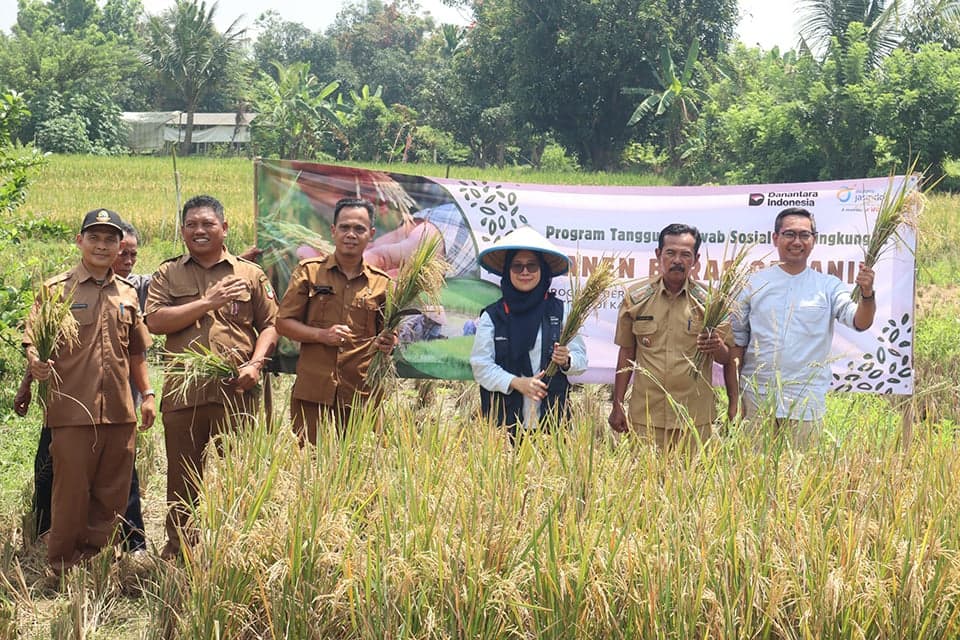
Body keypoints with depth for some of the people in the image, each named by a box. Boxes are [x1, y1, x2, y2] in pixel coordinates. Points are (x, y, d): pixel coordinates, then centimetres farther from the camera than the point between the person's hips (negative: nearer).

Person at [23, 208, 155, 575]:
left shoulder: (127, 294, 14)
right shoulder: (57, 290, 0)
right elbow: (32, 341, -6)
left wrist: (147, 394, 16)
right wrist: (36, 362, -27)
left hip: (120, 411, 5)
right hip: (73, 410, -4)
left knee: (112, 495, 8)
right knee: (71, 492, 0)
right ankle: (63, 570, 13)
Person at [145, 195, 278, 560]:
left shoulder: (250, 274, 13)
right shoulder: (168, 275, 13)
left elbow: (269, 325, 11)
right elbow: (156, 321, -3)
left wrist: (255, 363, -6)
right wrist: (208, 303, -8)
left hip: (236, 390, 0)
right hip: (183, 390, 0)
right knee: (182, 475, 6)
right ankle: (178, 547, 18)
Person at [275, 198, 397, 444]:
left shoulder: (382, 283, 11)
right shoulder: (309, 271, 6)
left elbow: (388, 334, 18)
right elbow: (283, 322, 5)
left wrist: (387, 343, -6)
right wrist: (322, 335, -12)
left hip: (361, 396, 1)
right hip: (312, 395, -1)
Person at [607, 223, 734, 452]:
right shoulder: (635, 297, 4)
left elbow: (726, 358, 5)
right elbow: (626, 353, 10)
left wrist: (717, 347, -18)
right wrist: (617, 406, 8)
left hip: (696, 417, 0)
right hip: (645, 415, 0)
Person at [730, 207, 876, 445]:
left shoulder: (828, 286, 5)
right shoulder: (754, 284, 5)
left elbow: (861, 322, -7)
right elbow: (737, 341, 7)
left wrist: (867, 294, -28)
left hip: (806, 404, 0)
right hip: (757, 399, 0)